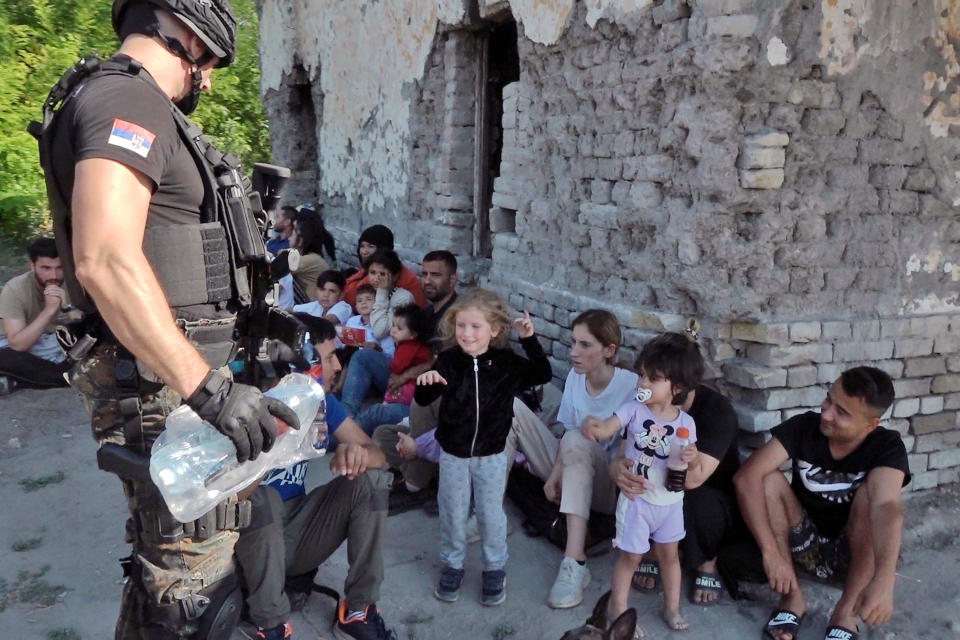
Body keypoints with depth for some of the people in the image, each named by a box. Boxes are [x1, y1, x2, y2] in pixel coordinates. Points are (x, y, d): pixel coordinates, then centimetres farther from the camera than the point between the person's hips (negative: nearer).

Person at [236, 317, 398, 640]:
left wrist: (358, 454, -31)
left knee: (371, 479, -13)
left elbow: (376, 453, -6)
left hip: (296, 528, 5)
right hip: (252, 541, -5)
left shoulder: (321, 400, -4)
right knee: (260, 498, -35)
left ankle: (358, 611, -5)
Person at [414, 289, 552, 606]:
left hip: (492, 454, 0)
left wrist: (529, 340, -15)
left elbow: (543, 376, -5)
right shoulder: (448, 361, -11)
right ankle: (452, 565, 35)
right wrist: (425, 383, -31)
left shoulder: (507, 362, -10)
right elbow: (423, 400, -8)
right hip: (453, 453, 1)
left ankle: (495, 568, 33)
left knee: (491, 513, 12)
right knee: (452, 512, 14)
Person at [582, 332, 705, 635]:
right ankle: (618, 611, 24)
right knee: (630, 557, 7)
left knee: (670, 554, 19)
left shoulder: (685, 422, -8)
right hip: (637, 499, -3)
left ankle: (672, 607, 39)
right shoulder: (634, 409, -14)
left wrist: (693, 459, -25)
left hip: (670, 501, 3)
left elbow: (692, 467, -1)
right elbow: (606, 429, -27)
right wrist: (592, 425, -50)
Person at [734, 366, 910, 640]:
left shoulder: (887, 446, -19)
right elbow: (746, 477, -27)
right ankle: (792, 597, -15)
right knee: (769, 481, -24)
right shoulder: (804, 426, -16)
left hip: (856, 555, -2)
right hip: (805, 547, 2)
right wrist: (771, 553, -35)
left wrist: (884, 582, -55)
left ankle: (846, 612, -21)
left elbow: (886, 506, -39)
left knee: (870, 494, -30)